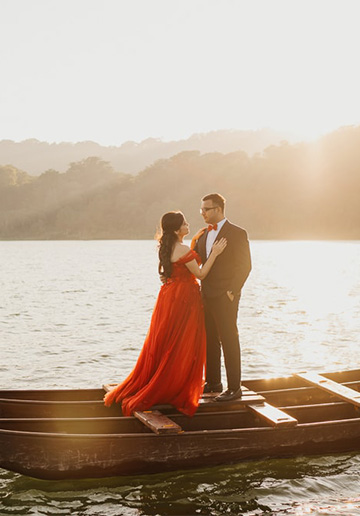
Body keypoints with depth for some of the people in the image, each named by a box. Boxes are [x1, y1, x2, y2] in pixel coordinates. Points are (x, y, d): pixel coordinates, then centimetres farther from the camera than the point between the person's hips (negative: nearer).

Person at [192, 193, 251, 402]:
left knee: (229, 341, -1)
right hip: (206, 296, 7)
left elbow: (245, 265, -10)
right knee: (210, 341, 13)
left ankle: (234, 388, 7)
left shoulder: (237, 233, -7)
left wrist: (232, 291, -16)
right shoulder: (203, 235, 14)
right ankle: (213, 382, 25)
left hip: (225, 297, -7)